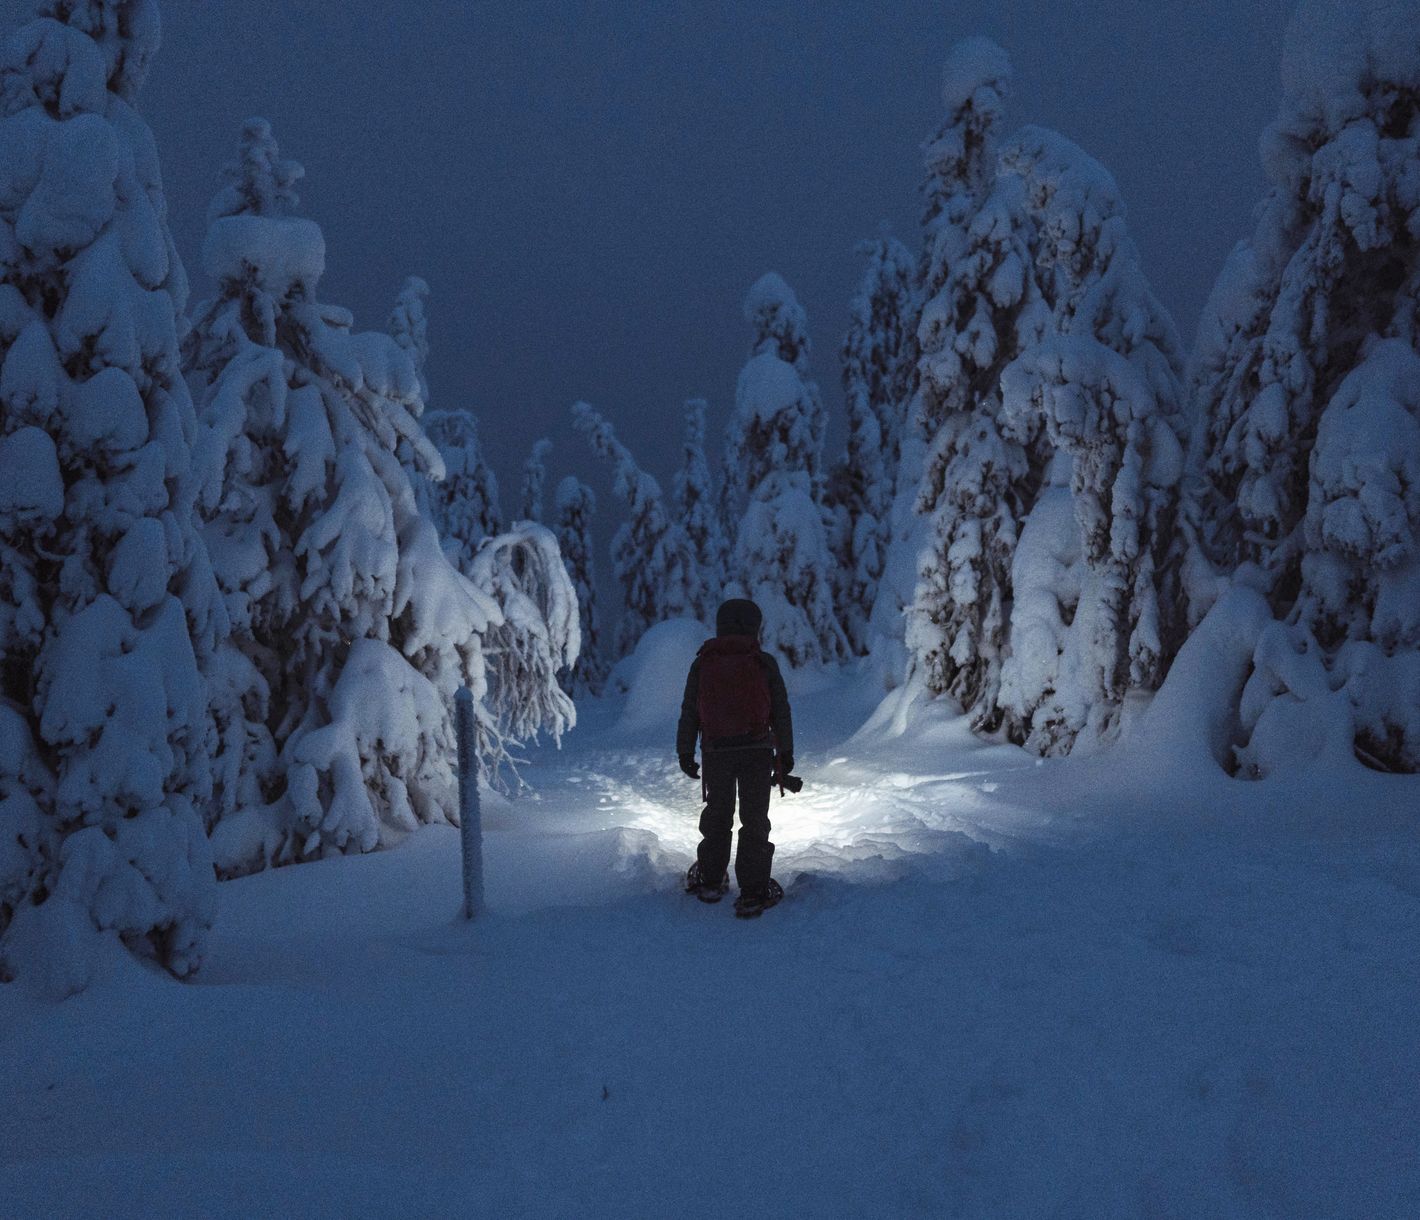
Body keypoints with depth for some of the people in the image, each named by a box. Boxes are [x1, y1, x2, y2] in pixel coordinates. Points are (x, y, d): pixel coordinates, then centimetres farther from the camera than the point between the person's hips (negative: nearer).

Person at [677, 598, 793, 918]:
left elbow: (689, 713, 2)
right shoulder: (764, 663, -3)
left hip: (715, 751, 2)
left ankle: (710, 881, 28)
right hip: (757, 751, -1)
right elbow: (781, 711, -1)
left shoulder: (702, 664, 1)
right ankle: (753, 894, 3)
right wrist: (785, 752, 8)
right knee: (754, 820, 5)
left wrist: (685, 752, 10)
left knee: (717, 814, 19)